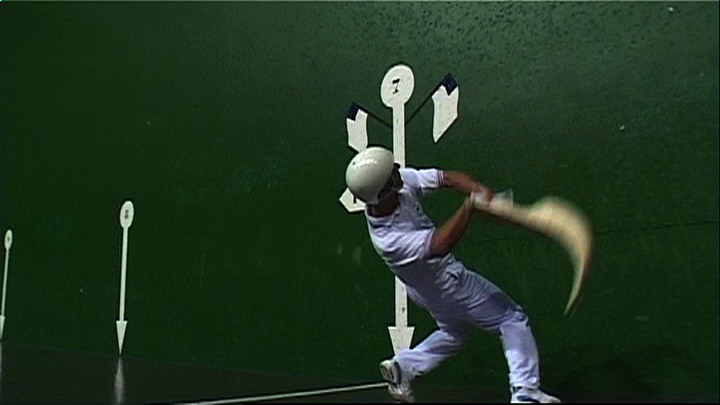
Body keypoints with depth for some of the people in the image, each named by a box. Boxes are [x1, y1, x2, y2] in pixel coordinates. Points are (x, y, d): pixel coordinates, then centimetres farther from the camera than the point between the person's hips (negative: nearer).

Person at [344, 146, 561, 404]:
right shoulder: (387, 239, -37)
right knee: (512, 319, 4)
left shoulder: (403, 181, -18)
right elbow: (439, 245, -44)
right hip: (448, 288, -8)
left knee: (455, 331, 30)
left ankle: (402, 366, 28)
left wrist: (481, 191, -31)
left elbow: (447, 178, -15)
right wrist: (470, 206, -43)